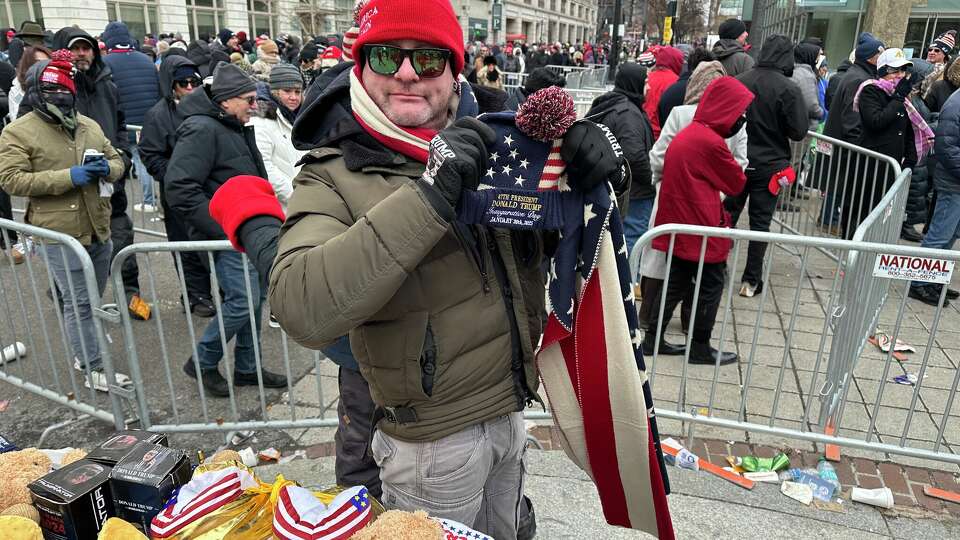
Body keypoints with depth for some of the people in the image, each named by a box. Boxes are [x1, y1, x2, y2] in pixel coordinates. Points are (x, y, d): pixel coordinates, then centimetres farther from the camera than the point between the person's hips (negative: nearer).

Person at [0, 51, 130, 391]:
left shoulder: (89, 126, 13)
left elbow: (116, 159, 20)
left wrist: (107, 169, -5)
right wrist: (67, 177, -20)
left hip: (99, 228, 6)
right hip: (59, 233, -6)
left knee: (92, 298, 17)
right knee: (78, 302, -4)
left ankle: (84, 352, 35)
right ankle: (94, 370, 5)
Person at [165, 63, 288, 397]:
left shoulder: (237, 128, 16)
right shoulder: (201, 129, -15)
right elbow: (179, 188, -22)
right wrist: (221, 228, -21)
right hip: (227, 236, -10)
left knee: (256, 298, 13)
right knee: (243, 301, -12)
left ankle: (247, 368, 27)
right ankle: (202, 363, 9)